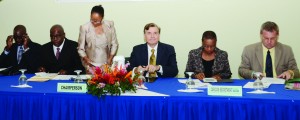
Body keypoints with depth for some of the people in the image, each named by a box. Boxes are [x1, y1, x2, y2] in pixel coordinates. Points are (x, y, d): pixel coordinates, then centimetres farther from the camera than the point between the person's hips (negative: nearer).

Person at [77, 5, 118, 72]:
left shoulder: (109, 25, -3)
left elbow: (114, 44, 4)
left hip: (106, 64, 2)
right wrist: (87, 60, -17)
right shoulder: (84, 28, -8)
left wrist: (110, 58, -8)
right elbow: (81, 48, -2)